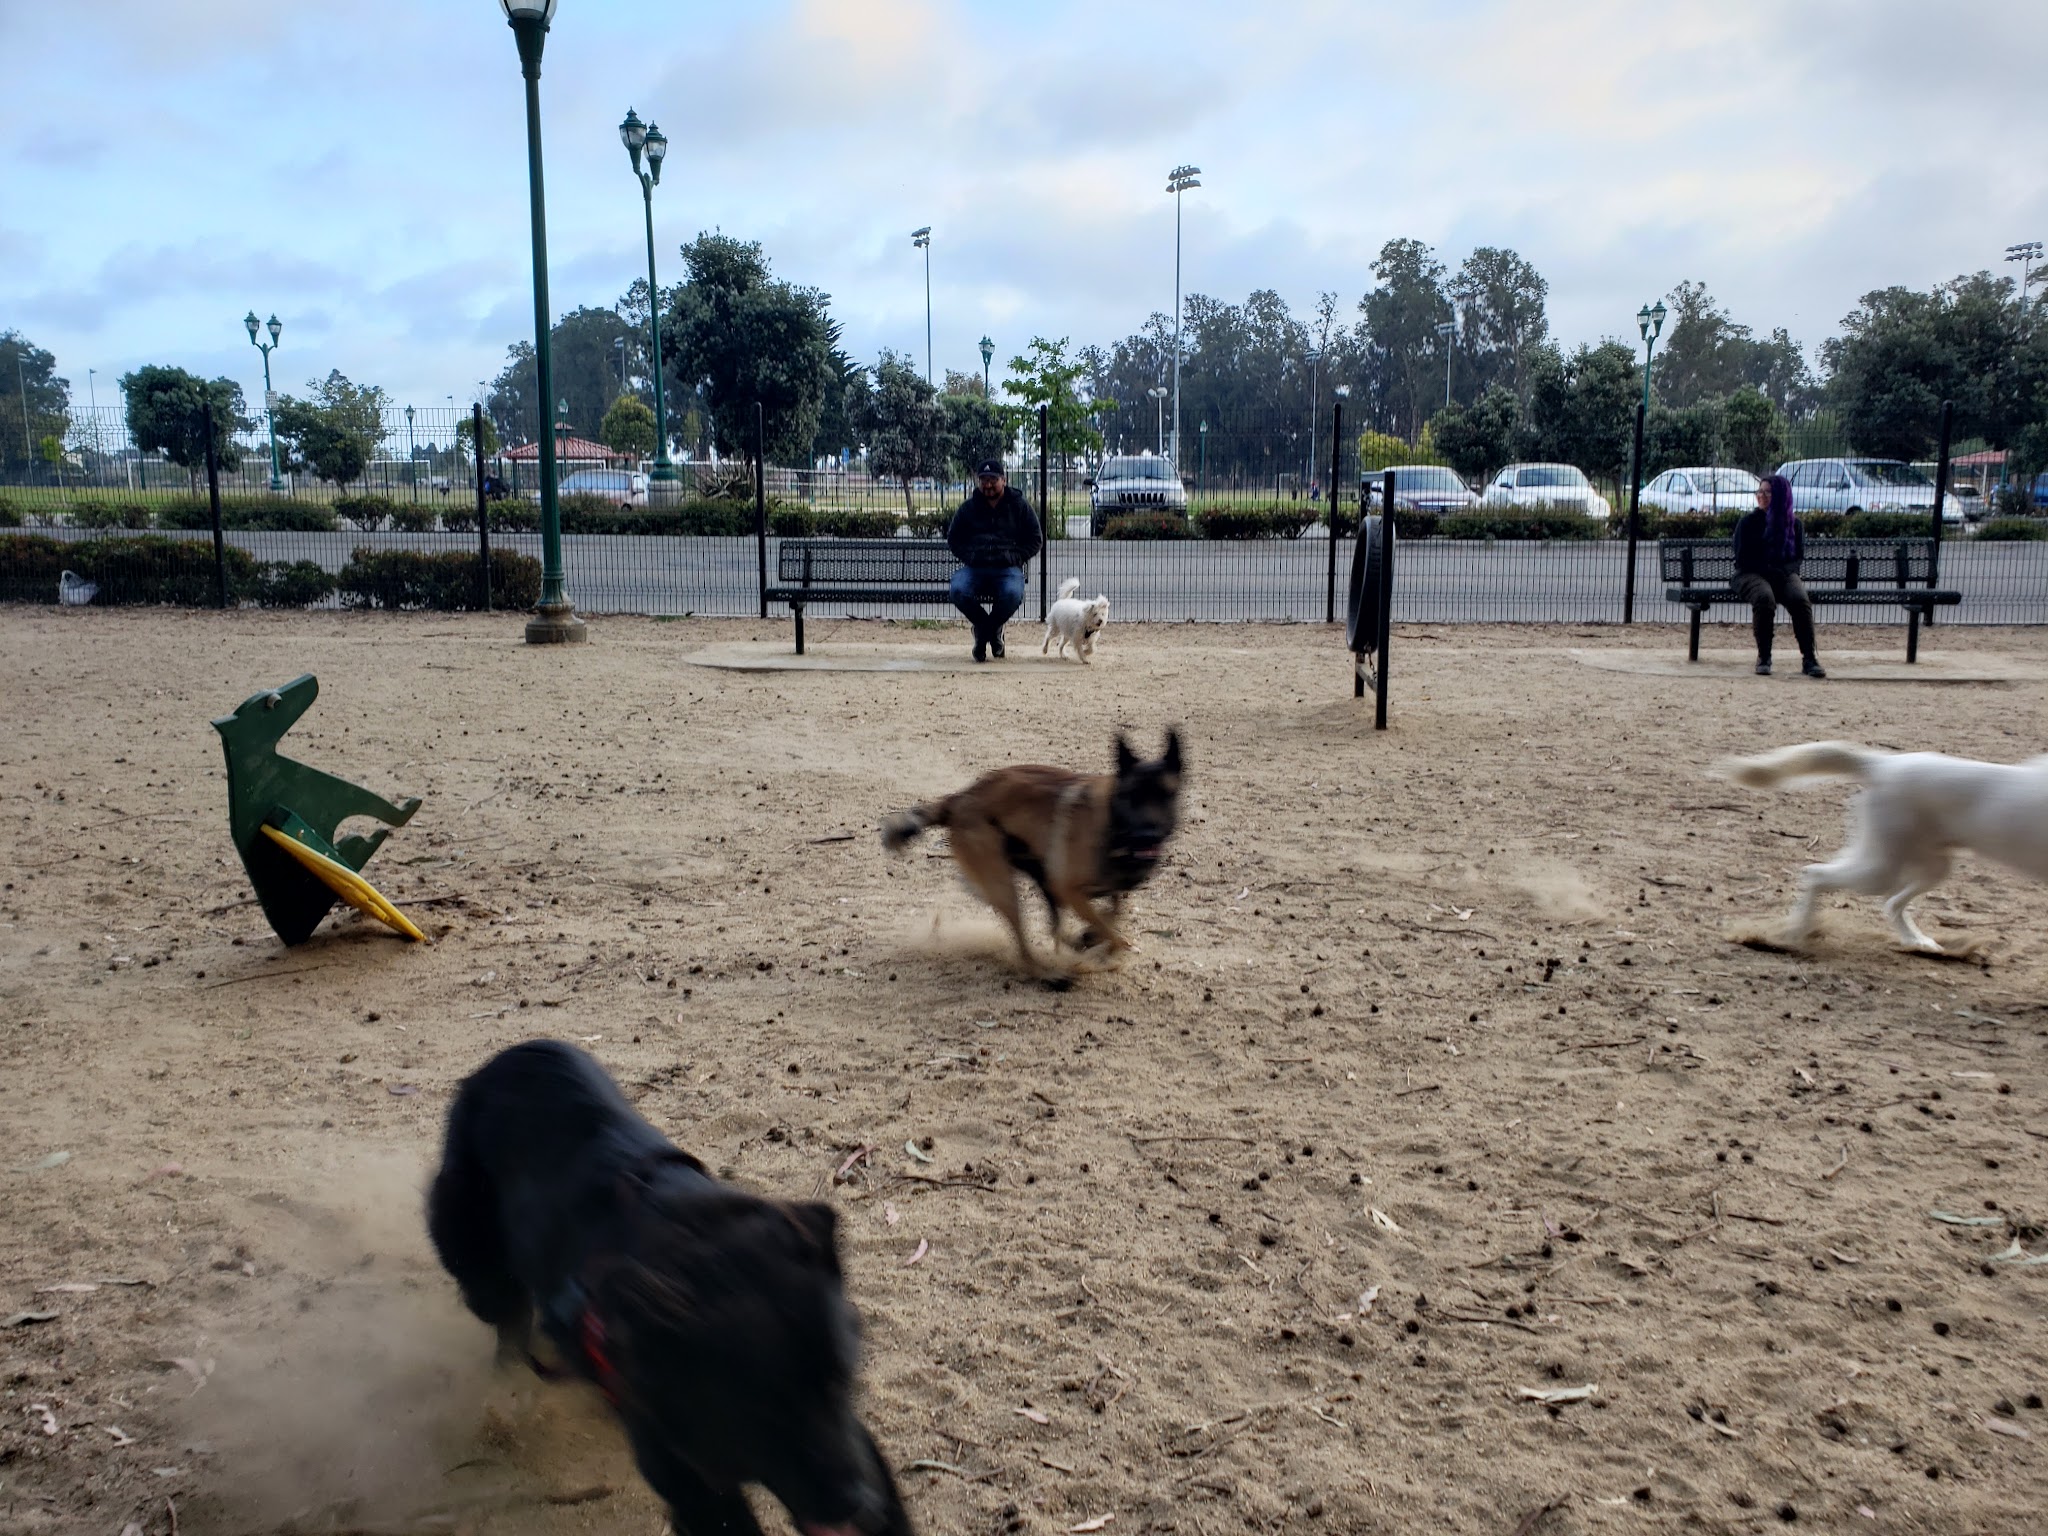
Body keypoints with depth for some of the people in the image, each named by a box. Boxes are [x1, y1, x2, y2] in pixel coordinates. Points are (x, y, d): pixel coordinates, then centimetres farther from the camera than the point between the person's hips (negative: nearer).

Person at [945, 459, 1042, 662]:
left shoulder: (1020, 506, 11)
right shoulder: (968, 507, 15)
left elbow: (1034, 541, 14)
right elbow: (953, 539, 21)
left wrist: (1014, 558, -1)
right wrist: (968, 556, 3)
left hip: (1008, 568, -1)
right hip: (974, 567, 2)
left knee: (1012, 594, -35)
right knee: (958, 591, -30)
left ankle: (988, 630, -2)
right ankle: (986, 627, 0)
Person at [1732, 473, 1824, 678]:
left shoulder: (1793, 522, 13)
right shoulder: (1748, 521, 6)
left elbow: (1799, 556, 11)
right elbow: (1742, 559, 0)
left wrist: (1784, 570, -10)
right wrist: (1768, 570, -12)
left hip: (1784, 575, 2)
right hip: (1752, 575, -2)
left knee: (1801, 599, -31)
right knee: (1765, 598, -37)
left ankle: (1809, 658, -29)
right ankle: (1763, 657, -29)